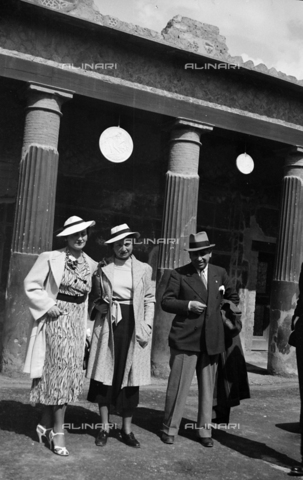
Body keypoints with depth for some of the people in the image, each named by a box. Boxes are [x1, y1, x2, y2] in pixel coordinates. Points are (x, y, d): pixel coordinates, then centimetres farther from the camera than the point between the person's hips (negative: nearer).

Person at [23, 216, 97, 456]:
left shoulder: (91, 265, 7)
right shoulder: (50, 258, -5)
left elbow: (89, 297, 11)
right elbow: (31, 285, -3)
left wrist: (86, 328, 6)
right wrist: (48, 305, -13)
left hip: (77, 322, 5)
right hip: (55, 320, -4)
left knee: (64, 373, 8)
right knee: (60, 371, -6)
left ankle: (46, 424, 24)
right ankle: (57, 431, 4)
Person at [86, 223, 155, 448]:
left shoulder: (144, 269, 6)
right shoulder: (103, 269, 6)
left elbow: (150, 300, 6)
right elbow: (95, 297, 15)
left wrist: (147, 326, -4)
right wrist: (99, 304, -8)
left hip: (133, 326, 0)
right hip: (108, 325, 0)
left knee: (129, 376, 5)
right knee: (105, 374, 3)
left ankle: (127, 429, 16)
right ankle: (105, 427, 16)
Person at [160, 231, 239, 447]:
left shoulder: (220, 273, 9)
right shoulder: (179, 274, -2)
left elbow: (234, 297, 23)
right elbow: (166, 302, -3)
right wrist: (188, 305, -15)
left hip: (212, 339, 4)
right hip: (185, 338, -3)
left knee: (208, 388, 11)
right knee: (178, 386, -1)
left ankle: (204, 430, 24)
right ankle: (170, 429, 15)